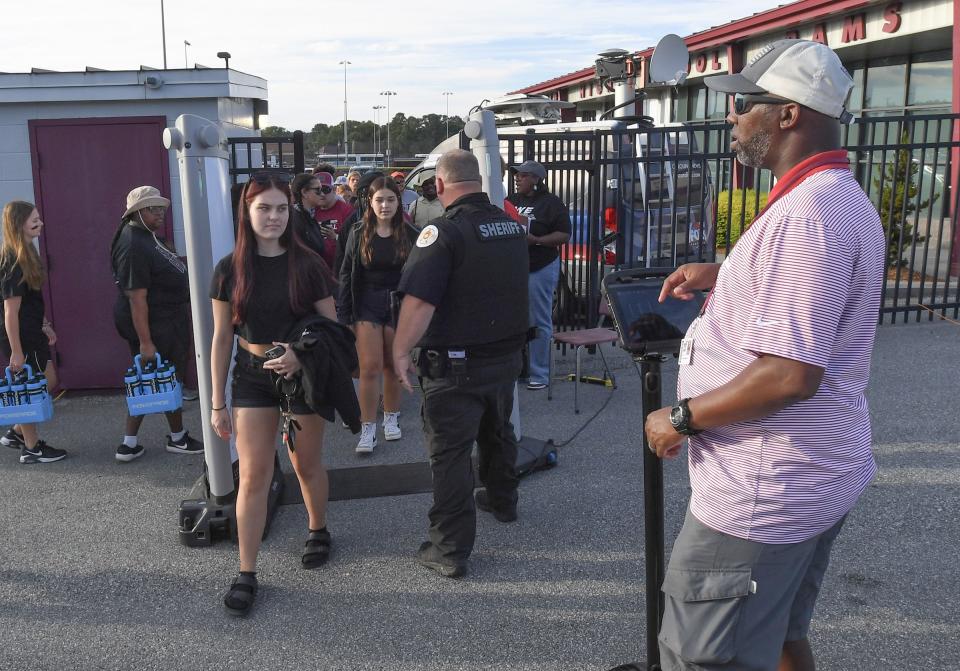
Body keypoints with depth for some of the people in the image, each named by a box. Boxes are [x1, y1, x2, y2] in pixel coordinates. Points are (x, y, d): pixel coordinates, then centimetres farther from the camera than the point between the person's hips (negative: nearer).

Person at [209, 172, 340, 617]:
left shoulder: (307, 266, -6)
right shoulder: (231, 269, -3)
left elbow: (331, 327, -1)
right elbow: (221, 338, 1)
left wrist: (302, 354, -21)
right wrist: (217, 403, 1)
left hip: (303, 373, 0)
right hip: (252, 375, 1)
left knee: (307, 465, 15)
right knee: (253, 475, -2)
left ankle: (318, 531, 41)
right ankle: (246, 574, 7)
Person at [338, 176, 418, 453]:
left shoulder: (409, 235, 0)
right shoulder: (359, 234, 1)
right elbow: (346, 275, 3)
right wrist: (343, 314, -2)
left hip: (399, 304, 1)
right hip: (367, 305, -1)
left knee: (392, 366, 10)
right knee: (370, 367, -7)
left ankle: (391, 418, 27)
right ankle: (367, 430, 0)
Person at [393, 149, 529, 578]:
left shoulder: (444, 232, -20)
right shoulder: (512, 226, 4)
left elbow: (419, 301, -26)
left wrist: (400, 351, -17)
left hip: (456, 365, -7)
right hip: (507, 354, 7)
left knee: (450, 453, 2)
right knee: (498, 432, 27)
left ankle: (450, 550, 9)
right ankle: (502, 500, 48)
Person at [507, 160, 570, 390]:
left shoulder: (551, 203, -4)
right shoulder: (512, 200, 14)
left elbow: (564, 234, -9)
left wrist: (536, 240, -21)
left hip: (540, 268, -6)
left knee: (539, 322, -1)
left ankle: (539, 374, 5)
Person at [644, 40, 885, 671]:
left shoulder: (805, 214, -24)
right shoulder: (845, 198, 11)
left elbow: (790, 375, -30)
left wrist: (682, 418, -18)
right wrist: (722, 273, 18)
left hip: (763, 495, -11)